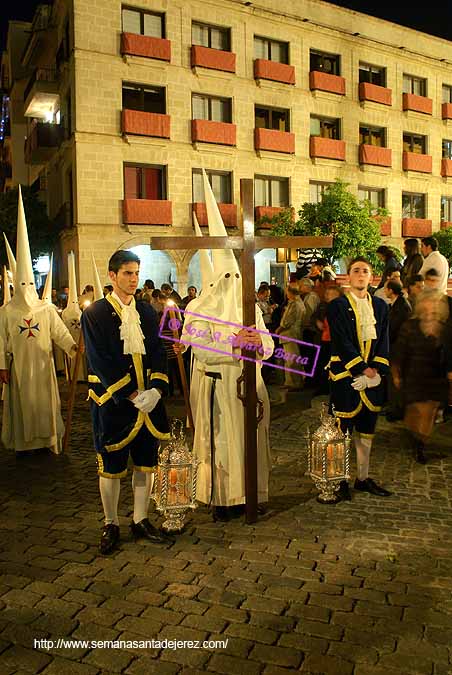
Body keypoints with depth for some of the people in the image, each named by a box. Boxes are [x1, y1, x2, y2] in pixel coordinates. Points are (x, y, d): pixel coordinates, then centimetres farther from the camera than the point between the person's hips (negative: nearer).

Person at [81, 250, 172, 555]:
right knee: (111, 466, 7)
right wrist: (130, 395, -16)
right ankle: (111, 524, 24)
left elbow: (158, 353, 6)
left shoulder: (147, 311, 9)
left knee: (146, 462, 11)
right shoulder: (95, 313, -6)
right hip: (113, 401, -4)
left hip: (148, 400, 4)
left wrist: (156, 388, -11)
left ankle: (140, 519, 28)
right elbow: (101, 361, -12)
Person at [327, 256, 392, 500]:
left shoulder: (379, 306, 12)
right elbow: (342, 343, -11)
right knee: (343, 429, 1)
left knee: (366, 429, 12)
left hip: (372, 377, 5)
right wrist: (363, 369, -14)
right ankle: (340, 480, 14)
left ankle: (363, 478, 24)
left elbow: (383, 341, 7)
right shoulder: (337, 306, -4)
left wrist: (376, 370, -6)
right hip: (345, 376, -5)